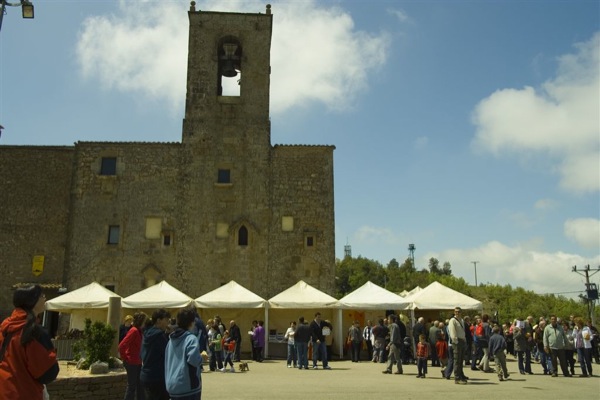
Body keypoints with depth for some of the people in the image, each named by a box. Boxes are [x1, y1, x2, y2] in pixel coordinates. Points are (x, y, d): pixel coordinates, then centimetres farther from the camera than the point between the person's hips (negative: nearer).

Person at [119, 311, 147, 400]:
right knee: (131, 386, -1)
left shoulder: (138, 331, 9)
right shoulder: (134, 331, -19)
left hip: (137, 362, 9)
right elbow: (122, 346, -25)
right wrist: (125, 358, -14)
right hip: (132, 363, -9)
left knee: (140, 385, 14)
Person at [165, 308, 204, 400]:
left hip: (172, 385, 7)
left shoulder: (171, 339, 11)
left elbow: (167, 361, 17)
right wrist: (202, 356, -6)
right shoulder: (191, 339, -14)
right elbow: (194, 359, -26)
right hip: (188, 386, -7)